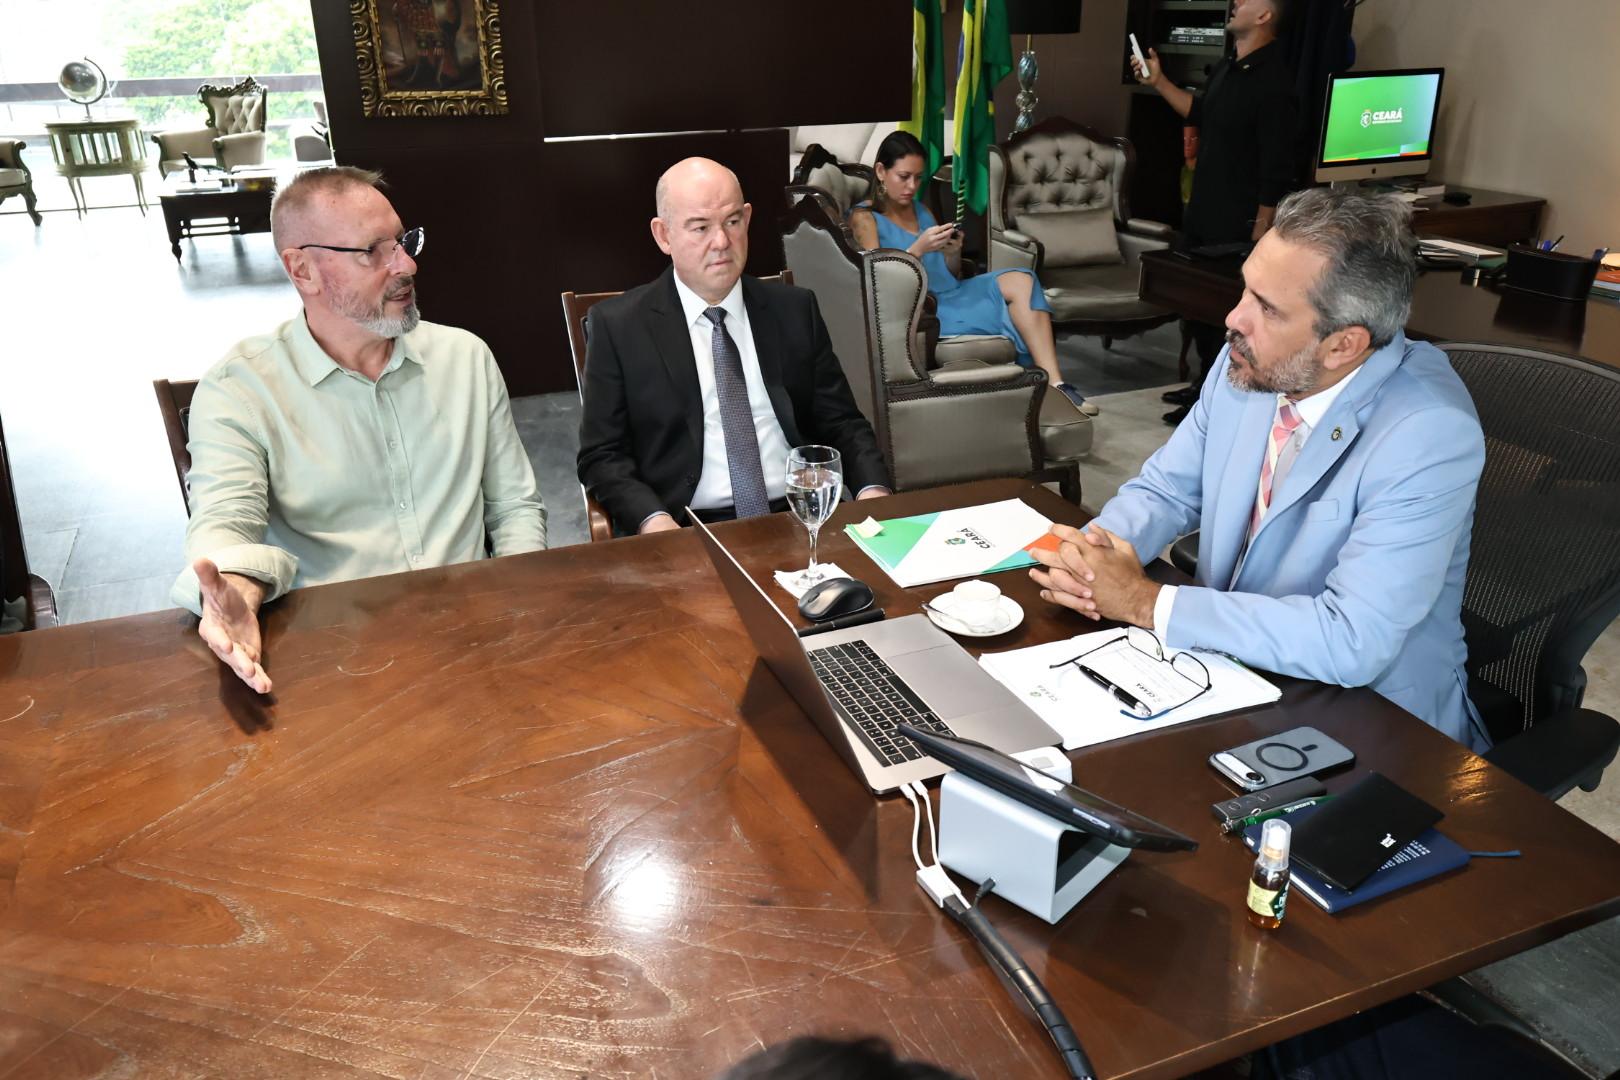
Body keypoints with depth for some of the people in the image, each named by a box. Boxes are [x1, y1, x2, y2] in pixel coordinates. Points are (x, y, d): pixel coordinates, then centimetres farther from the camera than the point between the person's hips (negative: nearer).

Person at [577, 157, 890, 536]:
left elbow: (842, 422, 12)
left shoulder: (794, 309, 11)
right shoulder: (618, 324, 2)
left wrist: (873, 489, -8)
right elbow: (601, 455, 1)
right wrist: (654, 521, -18)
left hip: (800, 519, 2)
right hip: (689, 533, -2)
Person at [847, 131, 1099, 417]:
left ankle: (1054, 384, -29)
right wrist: (919, 248, -24)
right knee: (1015, 293, -27)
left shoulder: (921, 210, 20)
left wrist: (953, 252, -5)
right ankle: (1052, 385, -18)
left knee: (1021, 280, -23)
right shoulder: (864, 218, 1)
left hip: (951, 295, 6)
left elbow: (948, 273, 19)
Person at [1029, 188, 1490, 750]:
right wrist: (1087, 556, -17)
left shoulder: (1430, 437, -25)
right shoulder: (1249, 362, -6)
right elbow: (1164, 490, 6)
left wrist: (1145, 602, -27)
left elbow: (1351, 644, -31)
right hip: (1231, 669, 6)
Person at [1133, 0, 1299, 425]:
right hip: (1202, 212, 9)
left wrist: (1262, 232, -21)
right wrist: (1158, 81, 18)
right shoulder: (1227, 67, 9)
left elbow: (1277, 169, -20)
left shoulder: (1273, 83, -19)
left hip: (1237, 223, -9)